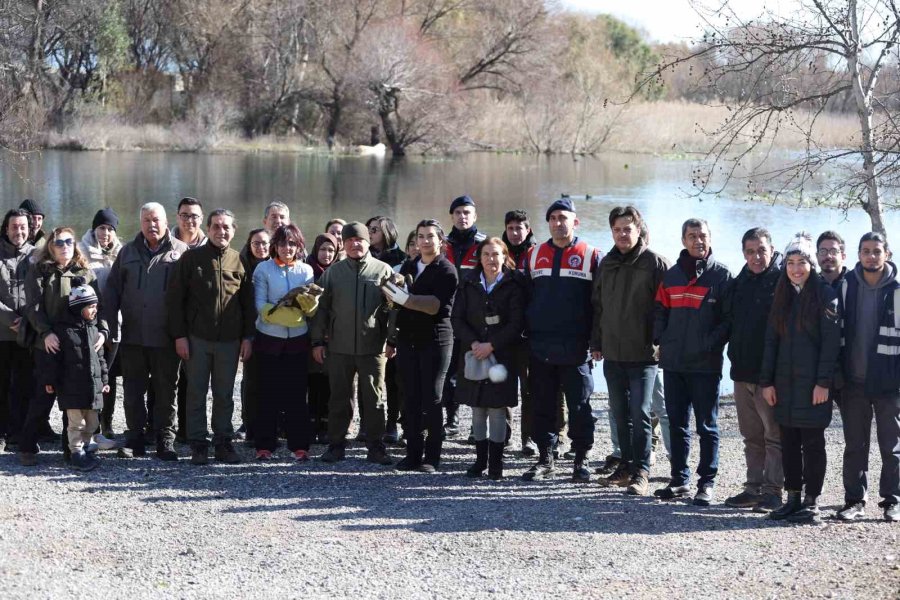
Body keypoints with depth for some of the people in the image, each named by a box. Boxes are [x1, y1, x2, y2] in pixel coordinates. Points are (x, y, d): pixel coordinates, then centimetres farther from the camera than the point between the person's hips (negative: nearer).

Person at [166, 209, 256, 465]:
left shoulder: (239, 261, 6)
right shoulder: (191, 258, 1)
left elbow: (248, 302, 9)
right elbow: (175, 298, 0)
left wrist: (247, 337, 3)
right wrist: (179, 335, -5)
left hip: (229, 340, 1)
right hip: (197, 338, -1)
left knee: (224, 395, 7)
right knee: (196, 393, 3)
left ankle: (223, 442, 14)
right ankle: (198, 445, 9)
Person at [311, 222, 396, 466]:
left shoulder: (383, 270, 3)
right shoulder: (333, 272, 8)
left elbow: (393, 307, 2)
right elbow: (321, 308, 9)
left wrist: (392, 341, -4)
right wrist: (317, 341, 4)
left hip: (373, 347, -2)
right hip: (339, 347, 2)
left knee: (374, 398, 2)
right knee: (339, 398, 8)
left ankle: (375, 447, 9)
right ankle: (336, 445, 16)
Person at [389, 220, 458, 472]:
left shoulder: (446, 270, -5)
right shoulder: (408, 267, 16)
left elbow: (436, 305, -17)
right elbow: (398, 301, 22)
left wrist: (406, 299, -26)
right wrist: (394, 293, -1)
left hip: (435, 340, -6)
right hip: (407, 339, 6)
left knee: (432, 401, -4)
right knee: (410, 399, 6)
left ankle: (432, 458, 0)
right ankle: (413, 454, 11)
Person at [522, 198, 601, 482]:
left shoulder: (591, 256, 0)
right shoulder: (534, 255, 11)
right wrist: (526, 334, 7)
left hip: (575, 350, -3)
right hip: (540, 349, 3)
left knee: (579, 406, 2)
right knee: (542, 406, 9)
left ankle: (581, 459, 11)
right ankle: (545, 458, 19)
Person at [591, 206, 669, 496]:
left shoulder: (655, 263, -6)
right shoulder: (606, 264, 13)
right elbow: (597, 306, 19)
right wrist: (596, 343, 15)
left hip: (642, 353, -6)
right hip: (612, 353, 6)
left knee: (640, 413, -8)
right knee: (620, 413, 12)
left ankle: (641, 472, -4)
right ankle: (627, 464, 23)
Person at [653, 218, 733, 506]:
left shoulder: (721, 275, -2)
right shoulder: (672, 274, 12)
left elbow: (728, 318, -6)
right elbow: (661, 311, 17)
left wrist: (711, 344, -15)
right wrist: (661, 340, 3)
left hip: (705, 364, -5)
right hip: (673, 363, 5)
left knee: (707, 425, 2)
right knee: (677, 424, 11)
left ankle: (707, 483, 7)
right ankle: (679, 479, 19)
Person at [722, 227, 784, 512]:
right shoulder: (739, 283, 14)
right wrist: (734, 354, 13)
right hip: (743, 372, 7)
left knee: (774, 435, -2)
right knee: (751, 437, 13)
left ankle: (773, 491, 1)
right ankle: (754, 488, 19)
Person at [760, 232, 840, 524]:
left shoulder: (825, 294, -5)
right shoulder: (782, 296, 12)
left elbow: (831, 340, -10)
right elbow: (771, 340, 12)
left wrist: (824, 382, -15)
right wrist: (767, 380, 6)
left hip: (812, 383, -5)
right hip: (785, 382, 5)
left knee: (812, 442, 0)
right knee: (788, 441, 8)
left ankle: (812, 502, 5)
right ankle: (793, 498, 16)